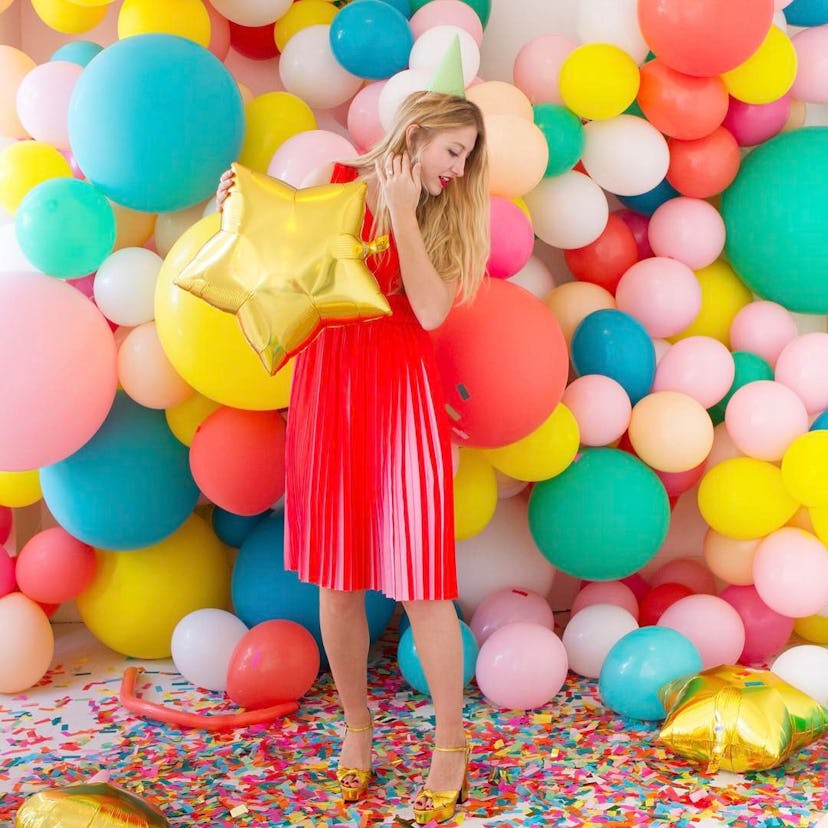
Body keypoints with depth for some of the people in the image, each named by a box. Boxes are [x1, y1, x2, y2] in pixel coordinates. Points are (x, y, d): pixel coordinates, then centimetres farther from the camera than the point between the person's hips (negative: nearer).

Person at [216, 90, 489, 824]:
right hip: (327, 385, 1)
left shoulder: (452, 214, 3)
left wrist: (403, 213, -14)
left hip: (403, 396, -1)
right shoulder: (340, 184, 3)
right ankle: (356, 728, 26)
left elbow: (430, 309, -11)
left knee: (420, 577, -3)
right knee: (337, 576, 8)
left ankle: (452, 744, 11)